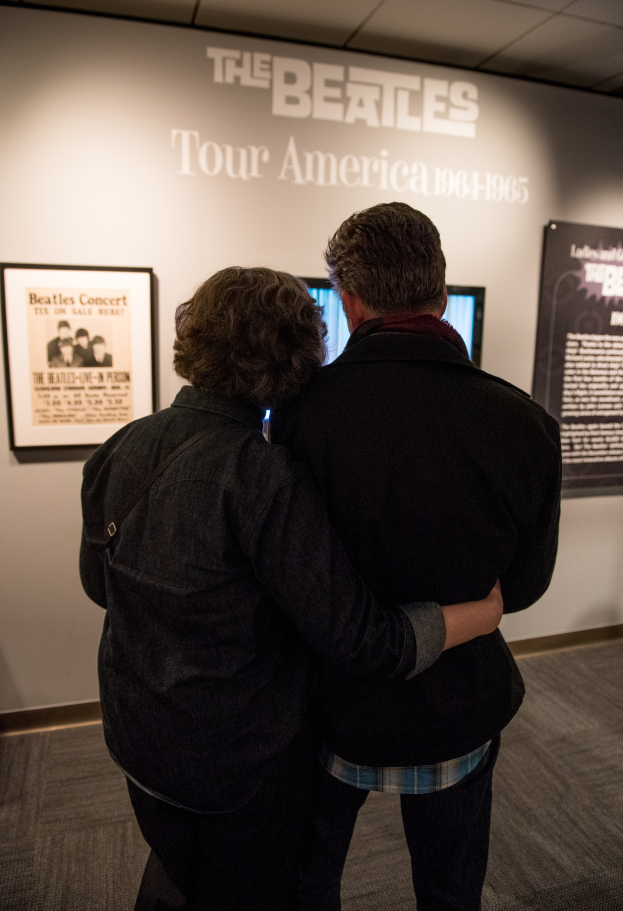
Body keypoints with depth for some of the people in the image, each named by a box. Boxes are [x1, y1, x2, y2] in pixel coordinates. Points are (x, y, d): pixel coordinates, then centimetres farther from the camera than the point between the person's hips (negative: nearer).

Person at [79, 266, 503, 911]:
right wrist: (490, 609, -14)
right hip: (239, 760, -5)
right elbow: (361, 640, -27)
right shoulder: (264, 477, -31)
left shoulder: (120, 450, -10)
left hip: (135, 734, 6)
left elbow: (97, 581, 4)